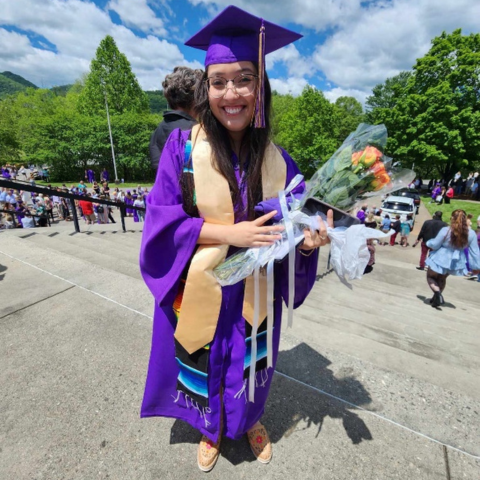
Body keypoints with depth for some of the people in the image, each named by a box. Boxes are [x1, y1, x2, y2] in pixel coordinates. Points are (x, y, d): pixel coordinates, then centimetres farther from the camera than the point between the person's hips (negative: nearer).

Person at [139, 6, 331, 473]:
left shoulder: (277, 162, -5)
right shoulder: (183, 147, -10)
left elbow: (290, 229, -1)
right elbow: (161, 221, -12)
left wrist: (308, 241, -24)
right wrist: (230, 232, -23)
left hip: (253, 296, 2)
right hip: (199, 292, -1)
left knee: (248, 362, 23)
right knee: (203, 362, 20)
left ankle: (250, 419, 58)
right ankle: (211, 426, 55)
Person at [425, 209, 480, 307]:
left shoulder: (445, 230, -22)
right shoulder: (471, 233, -9)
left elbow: (434, 245, -13)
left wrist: (429, 242, 10)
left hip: (441, 259, -5)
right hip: (456, 262, 5)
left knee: (430, 277, 15)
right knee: (442, 279, 26)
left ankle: (437, 292, -13)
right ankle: (437, 298, 32)